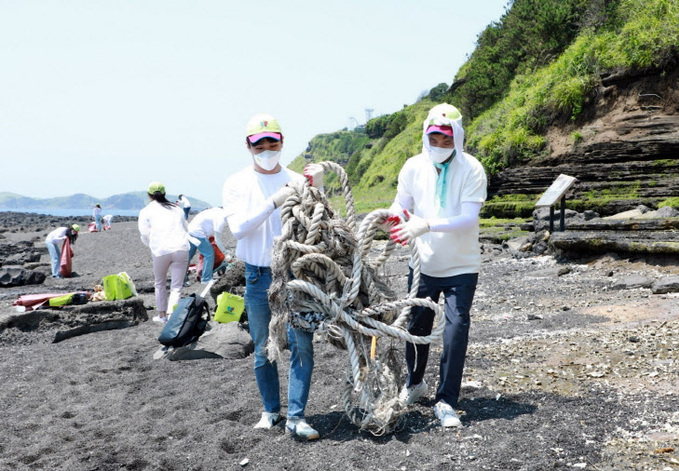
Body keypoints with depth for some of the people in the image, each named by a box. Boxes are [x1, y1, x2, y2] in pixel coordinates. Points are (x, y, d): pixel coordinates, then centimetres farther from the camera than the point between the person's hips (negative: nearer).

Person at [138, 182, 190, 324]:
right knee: (176, 286, 3)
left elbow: (145, 235, 3)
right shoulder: (176, 208, 18)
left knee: (160, 283, 20)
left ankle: (162, 314, 28)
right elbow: (186, 228, 20)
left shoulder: (146, 211, 8)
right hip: (181, 248, 2)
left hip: (161, 251, -2)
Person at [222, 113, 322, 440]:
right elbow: (238, 228, -13)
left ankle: (295, 417, 7)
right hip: (258, 275, 0)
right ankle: (271, 410, 28)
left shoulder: (297, 182, 4)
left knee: (302, 344, -4)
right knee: (263, 348, 10)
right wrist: (273, 202, -21)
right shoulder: (236, 184, 2)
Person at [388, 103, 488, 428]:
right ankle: (414, 383, 41)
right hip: (423, 264, 3)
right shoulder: (413, 167, -5)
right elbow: (400, 205, 0)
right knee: (417, 326, 15)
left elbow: (468, 218, -23)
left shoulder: (472, 169, -14)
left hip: (461, 267, -3)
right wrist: (396, 217, -25)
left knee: (456, 328, -8)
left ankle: (446, 401, 9)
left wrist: (426, 226, -36)